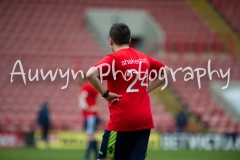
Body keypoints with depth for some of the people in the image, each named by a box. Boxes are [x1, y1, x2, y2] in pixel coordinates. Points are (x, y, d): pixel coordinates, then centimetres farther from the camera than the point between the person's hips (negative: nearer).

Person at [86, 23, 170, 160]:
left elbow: (91, 74, -23)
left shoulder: (113, 59, -6)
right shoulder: (144, 58, 12)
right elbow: (166, 71, 29)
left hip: (121, 120, -5)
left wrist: (105, 93, -12)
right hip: (144, 120, 5)